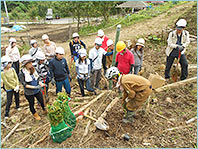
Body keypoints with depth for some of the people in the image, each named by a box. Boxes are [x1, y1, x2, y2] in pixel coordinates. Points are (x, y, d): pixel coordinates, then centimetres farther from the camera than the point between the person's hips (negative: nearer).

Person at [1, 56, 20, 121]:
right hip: (9, 88, -4)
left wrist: (17, 86, -12)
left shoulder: (12, 69, -6)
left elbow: (16, 77, -3)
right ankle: (6, 114, 20)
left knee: (17, 98, 20)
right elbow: (6, 82, -18)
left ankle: (17, 107, 47)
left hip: (16, 87, 4)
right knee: (9, 101, 3)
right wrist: (14, 88, -16)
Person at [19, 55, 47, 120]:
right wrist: (34, 87, -27)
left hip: (37, 90, 4)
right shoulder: (22, 73, -18)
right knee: (31, 104, 18)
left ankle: (45, 110, 46)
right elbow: (24, 84, -18)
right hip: (29, 93, -4)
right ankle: (35, 114, 43)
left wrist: (41, 83, -11)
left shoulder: (33, 69, -3)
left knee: (42, 101, 17)